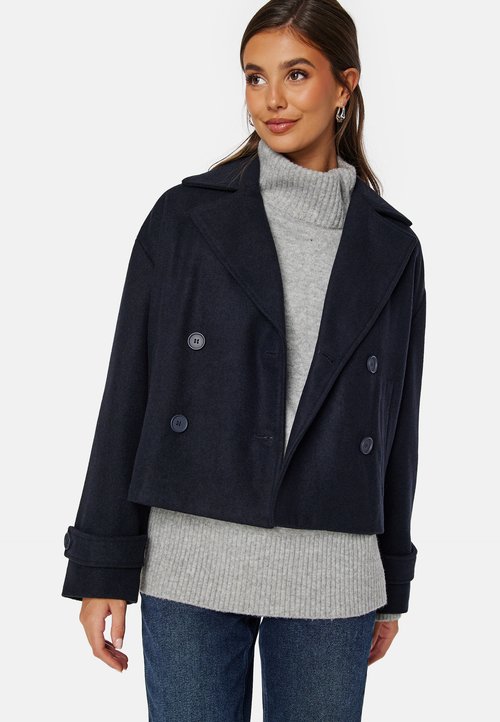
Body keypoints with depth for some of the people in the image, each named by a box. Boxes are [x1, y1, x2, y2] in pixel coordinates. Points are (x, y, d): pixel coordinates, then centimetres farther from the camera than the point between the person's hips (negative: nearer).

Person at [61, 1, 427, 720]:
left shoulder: (390, 245, 5)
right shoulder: (187, 216, -1)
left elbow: (398, 420, 9)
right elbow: (130, 392, -1)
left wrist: (392, 585, 12)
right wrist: (103, 567, -4)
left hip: (331, 574, 2)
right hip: (193, 560, -1)